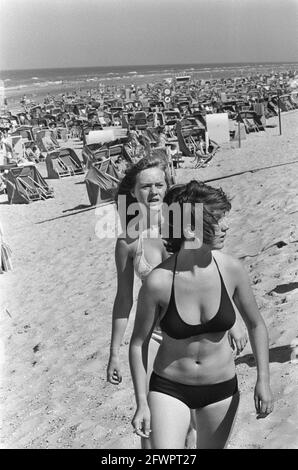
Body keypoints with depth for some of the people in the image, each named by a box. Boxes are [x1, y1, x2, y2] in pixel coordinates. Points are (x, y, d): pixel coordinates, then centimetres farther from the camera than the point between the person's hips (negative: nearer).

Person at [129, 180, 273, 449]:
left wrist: (263, 380, -3)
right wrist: (142, 403, -7)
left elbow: (256, 325, 0)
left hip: (221, 388, 3)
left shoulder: (231, 270, -17)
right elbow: (138, 344, -9)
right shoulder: (158, 282, -23)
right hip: (169, 388, -2)